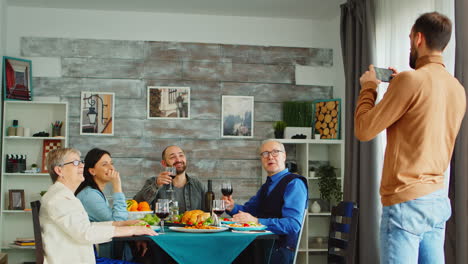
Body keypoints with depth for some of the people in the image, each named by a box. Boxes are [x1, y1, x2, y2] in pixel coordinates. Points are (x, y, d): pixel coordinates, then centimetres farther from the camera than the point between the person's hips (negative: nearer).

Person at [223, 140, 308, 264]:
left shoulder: (294, 184, -7)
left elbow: (293, 225, -19)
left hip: (280, 252, -7)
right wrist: (232, 207, 5)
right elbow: (248, 209, 28)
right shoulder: (266, 186, 20)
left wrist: (256, 221, -25)